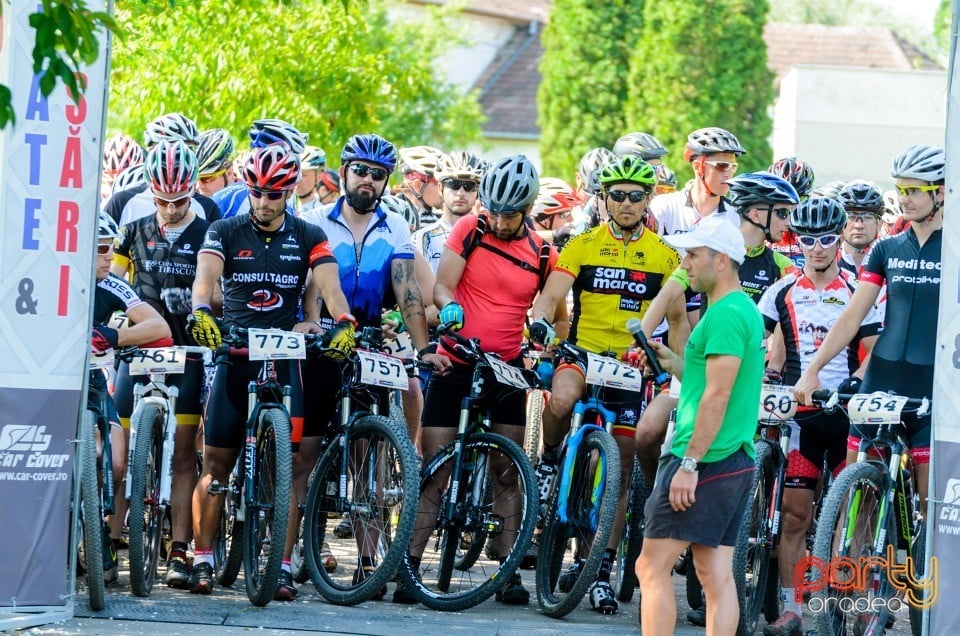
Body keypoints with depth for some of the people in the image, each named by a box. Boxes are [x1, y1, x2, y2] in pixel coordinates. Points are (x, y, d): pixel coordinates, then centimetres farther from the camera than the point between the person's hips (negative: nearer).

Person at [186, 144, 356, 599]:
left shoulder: (308, 238, 4)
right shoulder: (226, 233, 1)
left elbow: (329, 286, -10)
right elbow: (205, 276, -16)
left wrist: (344, 323, -30)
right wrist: (201, 312, -38)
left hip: (285, 357, 0)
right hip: (233, 355, 0)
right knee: (216, 463, 0)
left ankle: (281, 566, -1)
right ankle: (202, 561, 5)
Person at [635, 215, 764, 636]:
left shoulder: (725, 314, -15)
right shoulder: (746, 310, 17)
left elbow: (717, 396, -21)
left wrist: (689, 464, -21)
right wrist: (674, 364, 12)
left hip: (705, 460, -10)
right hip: (736, 460, 10)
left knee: (652, 568, -6)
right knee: (716, 576, 6)